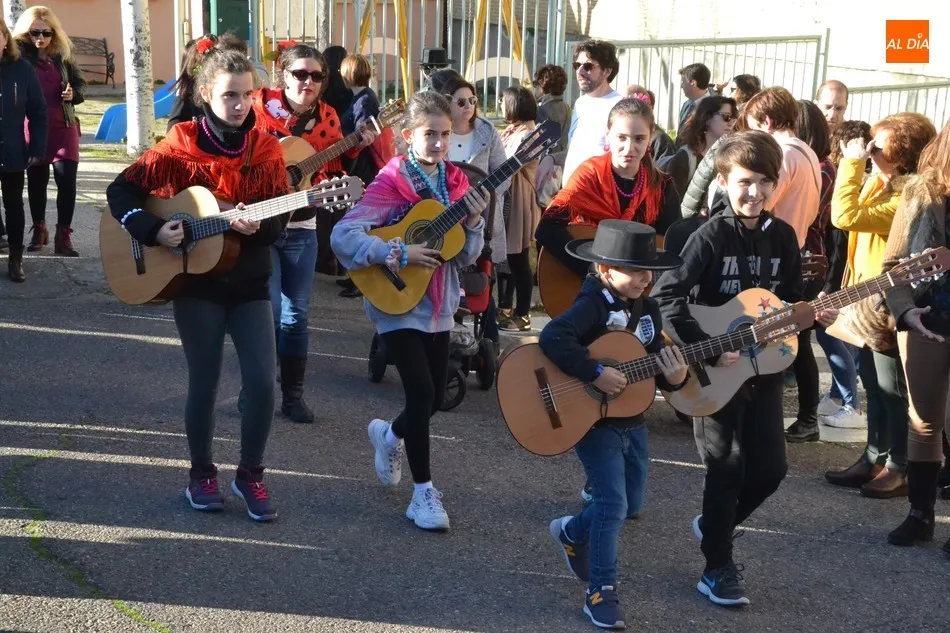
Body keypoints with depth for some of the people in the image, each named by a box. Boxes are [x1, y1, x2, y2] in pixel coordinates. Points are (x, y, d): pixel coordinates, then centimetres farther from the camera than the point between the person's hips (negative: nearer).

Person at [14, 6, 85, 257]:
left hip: (63, 126, 1)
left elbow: (81, 84, 13)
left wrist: (74, 94, -6)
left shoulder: (63, 55, 4)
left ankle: (63, 236, 1)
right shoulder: (20, 55, -5)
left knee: (67, 180, -7)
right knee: (36, 181, 11)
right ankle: (39, 230, 29)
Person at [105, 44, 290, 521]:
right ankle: (202, 473, 25)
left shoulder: (265, 148, -1)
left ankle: (250, 475, 15)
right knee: (204, 383, 5)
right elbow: (120, 191, -6)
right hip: (197, 282, -2)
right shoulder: (180, 147, -8)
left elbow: (281, 215, -3)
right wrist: (152, 231, -19)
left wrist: (259, 226, -24)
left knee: (262, 382, -3)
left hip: (249, 282, 2)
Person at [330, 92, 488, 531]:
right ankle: (423, 492, 2)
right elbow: (342, 235, -23)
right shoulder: (391, 183, -13)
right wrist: (398, 254, -27)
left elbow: (465, 257, 4)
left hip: (439, 306, 6)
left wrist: (472, 223, -14)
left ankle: (389, 435, 43)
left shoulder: (455, 182, 4)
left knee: (435, 397, 11)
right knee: (422, 393, -11)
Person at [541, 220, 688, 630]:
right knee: (613, 503, -11)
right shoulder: (593, 305, -19)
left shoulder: (647, 309, 5)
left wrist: (675, 377, -14)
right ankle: (600, 594, 2)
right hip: (594, 420, -8)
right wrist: (597, 374, -35)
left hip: (632, 422, 8)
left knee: (632, 503, 17)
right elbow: (552, 338, -34)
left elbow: (656, 362, 8)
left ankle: (571, 533, 42)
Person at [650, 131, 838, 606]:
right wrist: (707, 349, -26)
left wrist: (813, 314, -9)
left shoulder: (783, 237, 2)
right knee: (726, 471, 2)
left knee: (770, 467, 8)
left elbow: (790, 302, 12)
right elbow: (667, 296, -22)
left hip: (764, 368, 5)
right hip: (716, 370, -5)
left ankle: (713, 526, 34)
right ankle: (717, 569, 17)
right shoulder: (711, 236, -15)